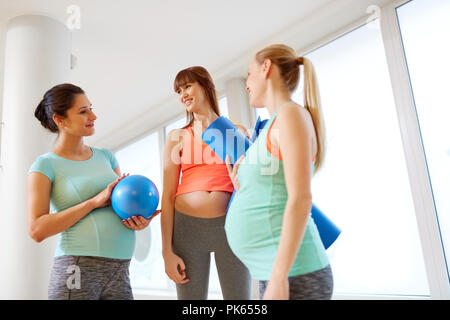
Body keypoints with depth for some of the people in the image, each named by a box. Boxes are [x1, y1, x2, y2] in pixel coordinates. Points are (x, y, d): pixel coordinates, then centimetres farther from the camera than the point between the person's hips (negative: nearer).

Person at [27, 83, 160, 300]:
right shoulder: (45, 165, -1)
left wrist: (140, 219, -7)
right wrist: (96, 201, -16)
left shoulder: (106, 157, 13)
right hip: (78, 269, -4)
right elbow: (37, 230, -11)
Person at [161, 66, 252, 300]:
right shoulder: (177, 138, 6)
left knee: (238, 295, 5)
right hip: (188, 227, 1)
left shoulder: (236, 132, 7)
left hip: (229, 225, 0)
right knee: (191, 296, 8)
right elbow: (168, 197, 2)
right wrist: (167, 251, -2)